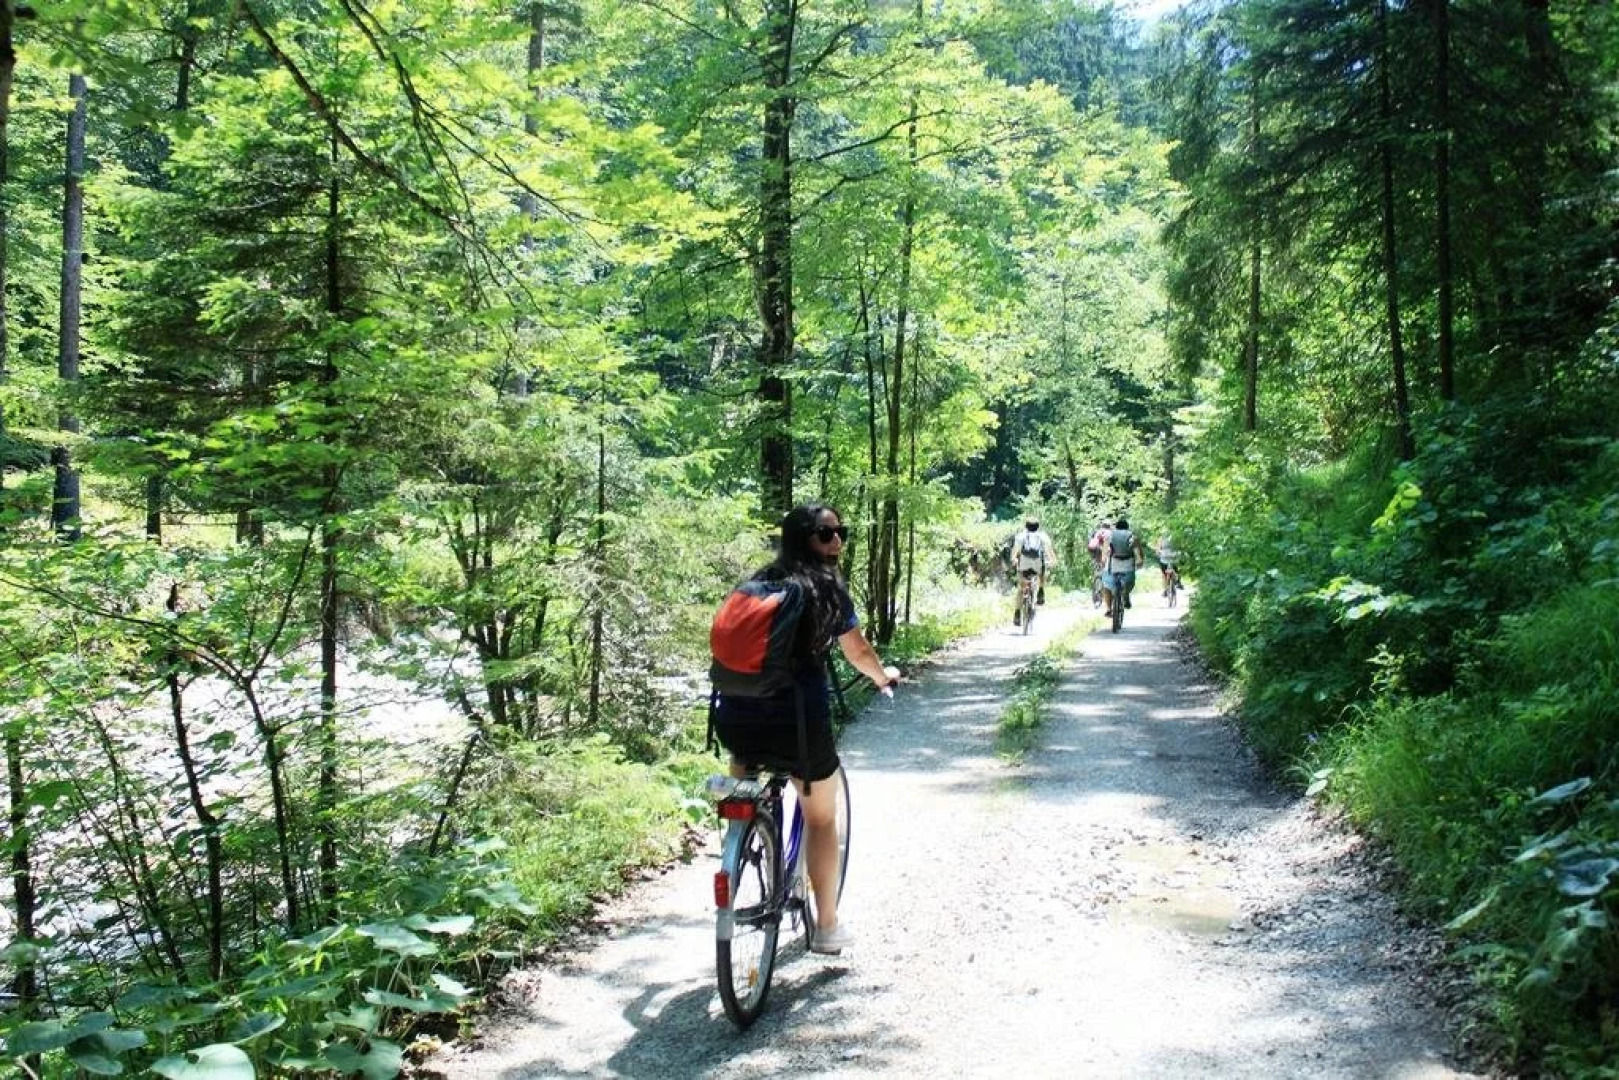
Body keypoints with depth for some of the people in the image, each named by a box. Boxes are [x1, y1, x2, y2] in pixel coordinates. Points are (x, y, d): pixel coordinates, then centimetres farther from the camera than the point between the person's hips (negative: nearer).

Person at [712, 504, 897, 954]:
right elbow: (859, 653, 12)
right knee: (821, 818, 17)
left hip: (735, 718, 4)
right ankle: (827, 927, 25)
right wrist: (884, 676, 34)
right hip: (798, 717, -4)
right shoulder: (828, 588, 3)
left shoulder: (756, 584, 15)